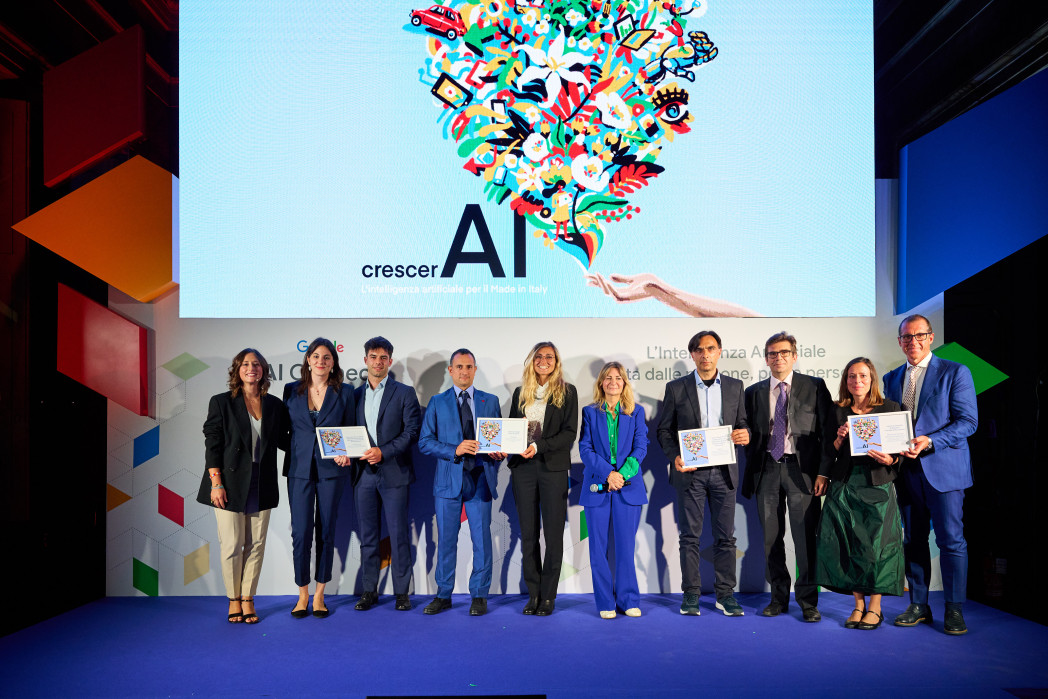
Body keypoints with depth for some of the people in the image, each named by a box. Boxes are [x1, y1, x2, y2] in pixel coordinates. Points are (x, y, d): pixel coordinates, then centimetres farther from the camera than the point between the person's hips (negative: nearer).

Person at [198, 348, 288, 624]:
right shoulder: (222, 403, -1)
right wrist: (216, 484, -9)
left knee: (255, 546, 6)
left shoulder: (274, 405, 7)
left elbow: (283, 440, 13)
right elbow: (212, 445, -3)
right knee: (232, 545, 1)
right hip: (231, 484, -2)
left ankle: (248, 599, 20)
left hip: (261, 486, 3)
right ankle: (234, 600, 19)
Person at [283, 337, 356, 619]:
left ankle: (319, 595, 19)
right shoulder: (292, 390, 5)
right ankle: (303, 594, 16)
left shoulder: (344, 392, 2)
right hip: (299, 469, 1)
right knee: (300, 532, -1)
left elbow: (350, 430, 5)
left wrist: (346, 453, -12)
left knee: (326, 532, 5)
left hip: (331, 469, 0)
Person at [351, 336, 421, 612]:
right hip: (363, 473, 4)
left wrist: (384, 451, -14)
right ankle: (369, 591, 20)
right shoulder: (355, 395, 14)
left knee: (398, 535, 0)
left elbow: (413, 431, -6)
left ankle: (401, 592, 11)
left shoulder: (404, 393, 2)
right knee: (367, 535, 9)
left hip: (393, 473, -3)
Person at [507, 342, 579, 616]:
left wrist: (539, 446, -16)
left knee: (553, 535, 1)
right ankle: (532, 594, 16)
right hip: (523, 468, 3)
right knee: (528, 534, 6)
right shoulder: (520, 393, 14)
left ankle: (548, 597, 11)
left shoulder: (567, 392, 3)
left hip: (553, 468, -3)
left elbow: (570, 433, -5)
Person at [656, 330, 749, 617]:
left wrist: (745, 435, -11)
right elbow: (664, 430, 4)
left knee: (725, 536, 6)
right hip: (690, 471, -2)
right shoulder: (676, 388, 2)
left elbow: (742, 424, 13)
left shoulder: (735, 386, 9)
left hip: (724, 471, 2)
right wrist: (675, 457, -12)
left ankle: (725, 593, 17)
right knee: (690, 536, 4)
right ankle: (691, 593, 15)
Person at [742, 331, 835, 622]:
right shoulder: (754, 392, 11)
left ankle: (808, 601, 13)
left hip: (802, 469, -2)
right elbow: (750, 434, 12)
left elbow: (828, 431, 1)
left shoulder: (815, 387, 4)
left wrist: (823, 472, -6)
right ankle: (779, 596, 21)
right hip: (767, 469, 3)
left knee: (805, 537, -2)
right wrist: (751, 472, 1)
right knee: (771, 538, 7)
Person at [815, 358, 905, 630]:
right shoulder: (838, 411, 8)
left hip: (877, 485, -2)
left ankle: (875, 607, 12)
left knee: (875, 544, -3)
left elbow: (900, 449, 3)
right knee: (849, 544, 1)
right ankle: (858, 604, 15)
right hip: (844, 485, 2)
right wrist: (840, 437, -10)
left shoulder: (889, 408, 4)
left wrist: (889, 460, -17)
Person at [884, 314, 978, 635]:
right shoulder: (891, 379, 13)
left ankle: (954, 609, 12)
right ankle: (918, 605, 20)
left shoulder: (955, 373, -1)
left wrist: (930, 441, -20)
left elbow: (968, 421, -8)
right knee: (913, 540, 9)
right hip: (907, 469, 5)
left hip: (943, 468, -4)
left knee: (951, 539, -1)